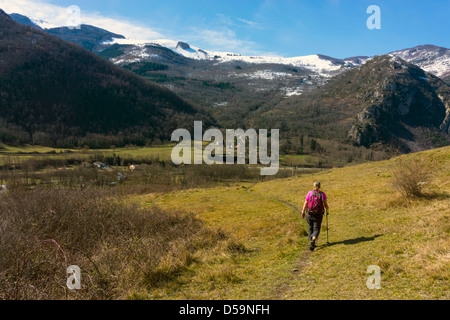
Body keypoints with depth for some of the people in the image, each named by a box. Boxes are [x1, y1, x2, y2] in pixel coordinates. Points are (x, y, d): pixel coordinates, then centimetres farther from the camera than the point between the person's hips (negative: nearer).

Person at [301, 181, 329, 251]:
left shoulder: (310, 193, -6)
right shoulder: (322, 194, -7)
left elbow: (305, 204, -4)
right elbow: (325, 204, -6)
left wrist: (303, 212, 10)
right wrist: (327, 210, 15)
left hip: (309, 214, 1)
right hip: (318, 215, -1)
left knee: (310, 229, 18)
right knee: (316, 229, 6)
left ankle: (311, 242, 19)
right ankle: (313, 240, -19)